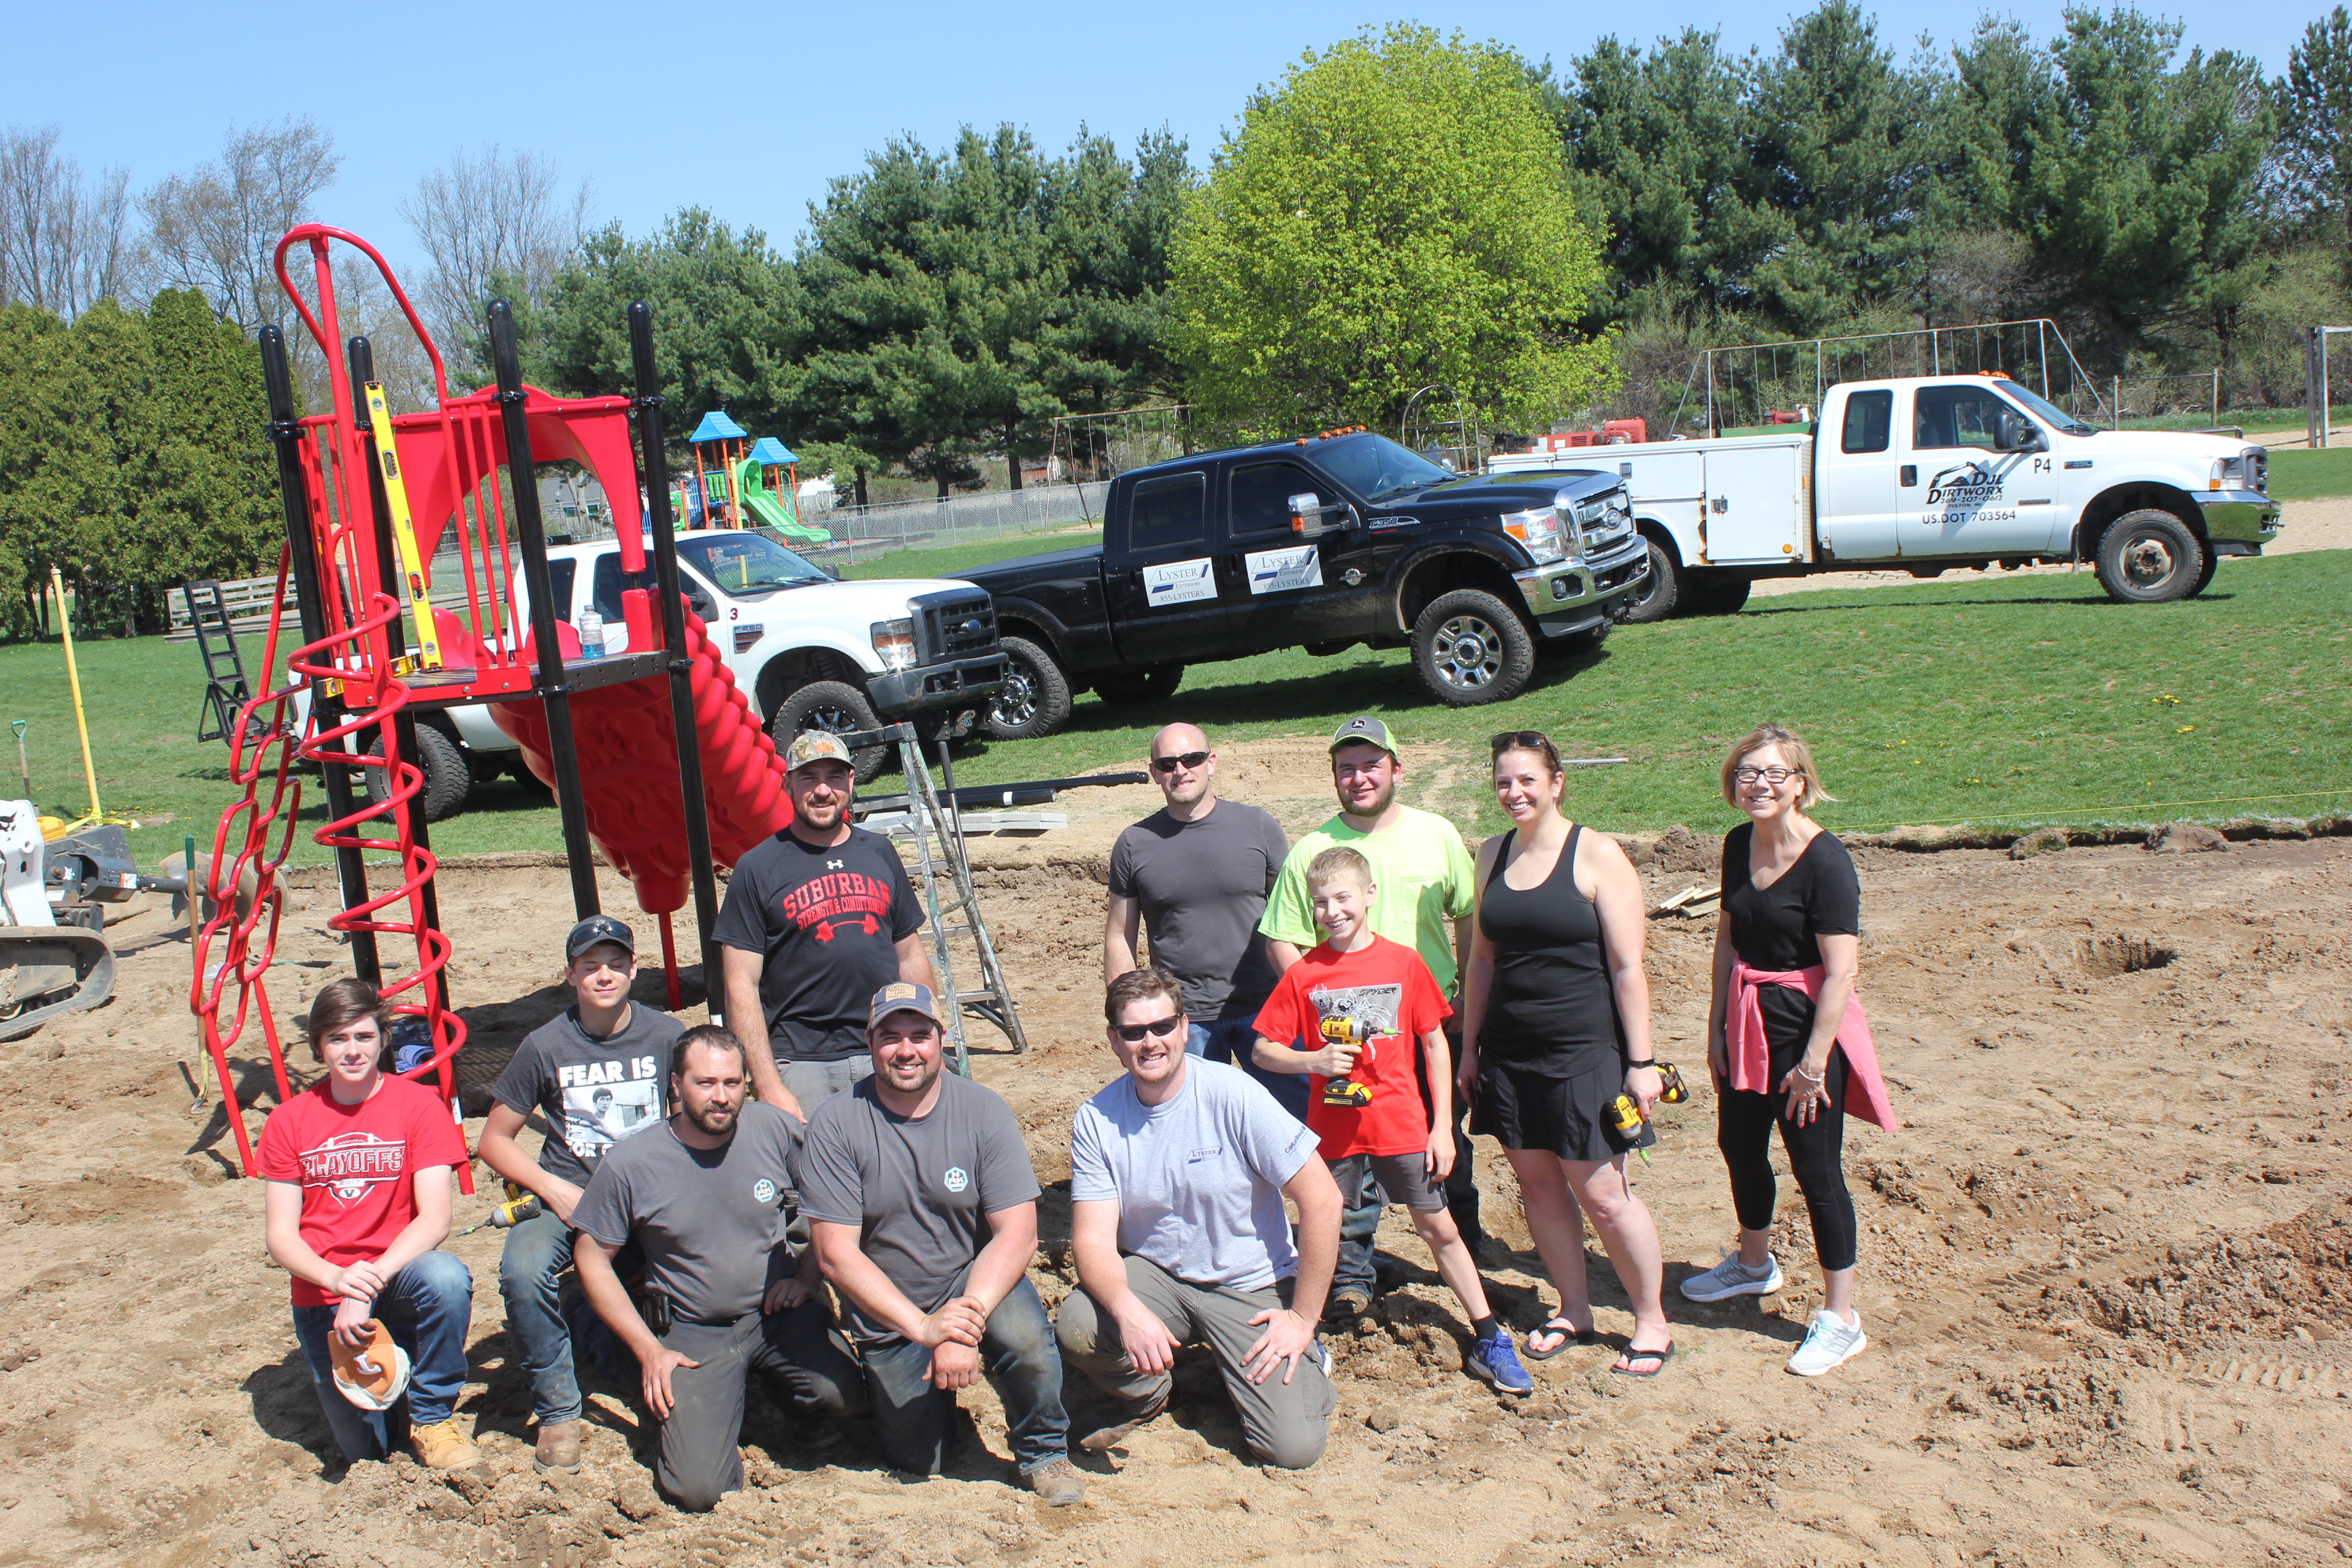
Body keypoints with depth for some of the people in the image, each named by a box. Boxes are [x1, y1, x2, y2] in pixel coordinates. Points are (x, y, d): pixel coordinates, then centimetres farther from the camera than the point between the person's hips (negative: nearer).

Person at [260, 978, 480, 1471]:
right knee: (364, 1445, -6)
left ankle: (432, 1417, -14)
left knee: (447, 1277, -36)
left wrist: (371, 1282, -27)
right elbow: (281, 1237, -3)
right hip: (323, 1294, 2)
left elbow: (435, 1218, -12)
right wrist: (337, 1278, -23)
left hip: (398, 1276, -2)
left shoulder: (419, 1105, -5)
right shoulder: (288, 1122, 2)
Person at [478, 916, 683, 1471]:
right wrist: (553, 1189, -9)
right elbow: (495, 1140, 6)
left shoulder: (666, 1035, 0)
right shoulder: (545, 1046, -1)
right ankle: (558, 1411, -9)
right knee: (522, 1270, -32)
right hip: (568, 1196, 0)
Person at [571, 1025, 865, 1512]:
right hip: (695, 1334, -2)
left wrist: (810, 1275, 1)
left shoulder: (774, 1130, -7)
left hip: (778, 1313, 2)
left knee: (846, 1395, -27)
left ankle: (767, 1381, 8)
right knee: (699, 1489, -19)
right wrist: (649, 1350, -5)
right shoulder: (629, 1166, -11)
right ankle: (724, 1398, 14)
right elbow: (592, 1258, -1)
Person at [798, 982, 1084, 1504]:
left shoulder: (983, 1111, -12)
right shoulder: (835, 1125, -14)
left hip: (976, 1280, -1)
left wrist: (966, 1326, -30)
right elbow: (836, 1254, -18)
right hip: (888, 1313, 1)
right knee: (918, 1463, -1)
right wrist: (923, 1327, -28)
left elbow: (1017, 1235, -16)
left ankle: (1044, 1452, -3)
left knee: (1023, 1334, -32)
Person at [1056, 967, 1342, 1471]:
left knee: (1295, 1447, -17)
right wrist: (1126, 1308, -34)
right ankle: (1146, 1396, 6)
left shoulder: (1232, 1094, -18)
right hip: (1155, 1274, 3)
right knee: (1076, 1326, -28)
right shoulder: (1096, 1120, -8)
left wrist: (1305, 1318, -14)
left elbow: (1322, 1200, -17)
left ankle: (1306, 1363, 17)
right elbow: (1093, 1238, -12)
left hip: (1251, 1284, -2)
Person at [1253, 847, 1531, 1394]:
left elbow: (1435, 1044, 2)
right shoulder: (1303, 974, -4)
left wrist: (1442, 1126, -1)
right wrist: (1312, 1062, -19)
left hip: (1402, 1124, 0)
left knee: (1438, 1227, 9)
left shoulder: (1404, 963, -4)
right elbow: (1264, 1049, 0)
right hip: (1333, 1128, 0)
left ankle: (1488, 1341, 18)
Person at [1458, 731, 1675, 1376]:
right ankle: (1575, 1312, 27)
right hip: (1510, 1051, 5)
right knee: (1538, 1184, 11)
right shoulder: (1492, 855, 8)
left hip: (1585, 1051, -5)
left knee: (1602, 1193, -1)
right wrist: (1469, 1046, 13)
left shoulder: (1597, 855, -9)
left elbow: (1627, 967, -10)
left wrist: (1641, 1062, -11)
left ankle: (1652, 1323, 16)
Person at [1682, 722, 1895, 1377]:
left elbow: (1841, 973, -21)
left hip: (1808, 1026, -8)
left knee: (1816, 1170, 0)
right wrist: (1717, 1027, 11)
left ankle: (1841, 1318, 15)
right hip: (1746, 1020, 8)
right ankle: (1754, 1263, 47)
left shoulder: (1825, 859, -20)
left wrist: (1814, 1061, -21)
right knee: (1740, 1146, 22)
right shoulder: (1738, 845, 2)